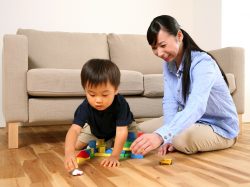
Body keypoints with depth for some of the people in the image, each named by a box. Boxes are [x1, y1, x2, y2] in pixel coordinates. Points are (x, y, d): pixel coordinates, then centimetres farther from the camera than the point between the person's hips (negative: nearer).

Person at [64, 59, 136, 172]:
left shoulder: (120, 104, -42)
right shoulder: (85, 107, -38)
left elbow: (121, 131, -44)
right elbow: (74, 129, -50)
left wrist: (114, 156, -53)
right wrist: (69, 152, -69)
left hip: (117, 129, -1)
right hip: (95, 130, 1)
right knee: (76, 145, -8)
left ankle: (111, 142, 12)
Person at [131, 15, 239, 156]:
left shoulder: (203, 63, -29)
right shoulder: (169, 63, -5)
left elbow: (196, 107, -44)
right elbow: (169, 101, -12)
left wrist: (161, 135, -58)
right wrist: (169, 137, -26)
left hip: (220, 128, -6)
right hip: (191, 120, 6)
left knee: (184, 138, -36)